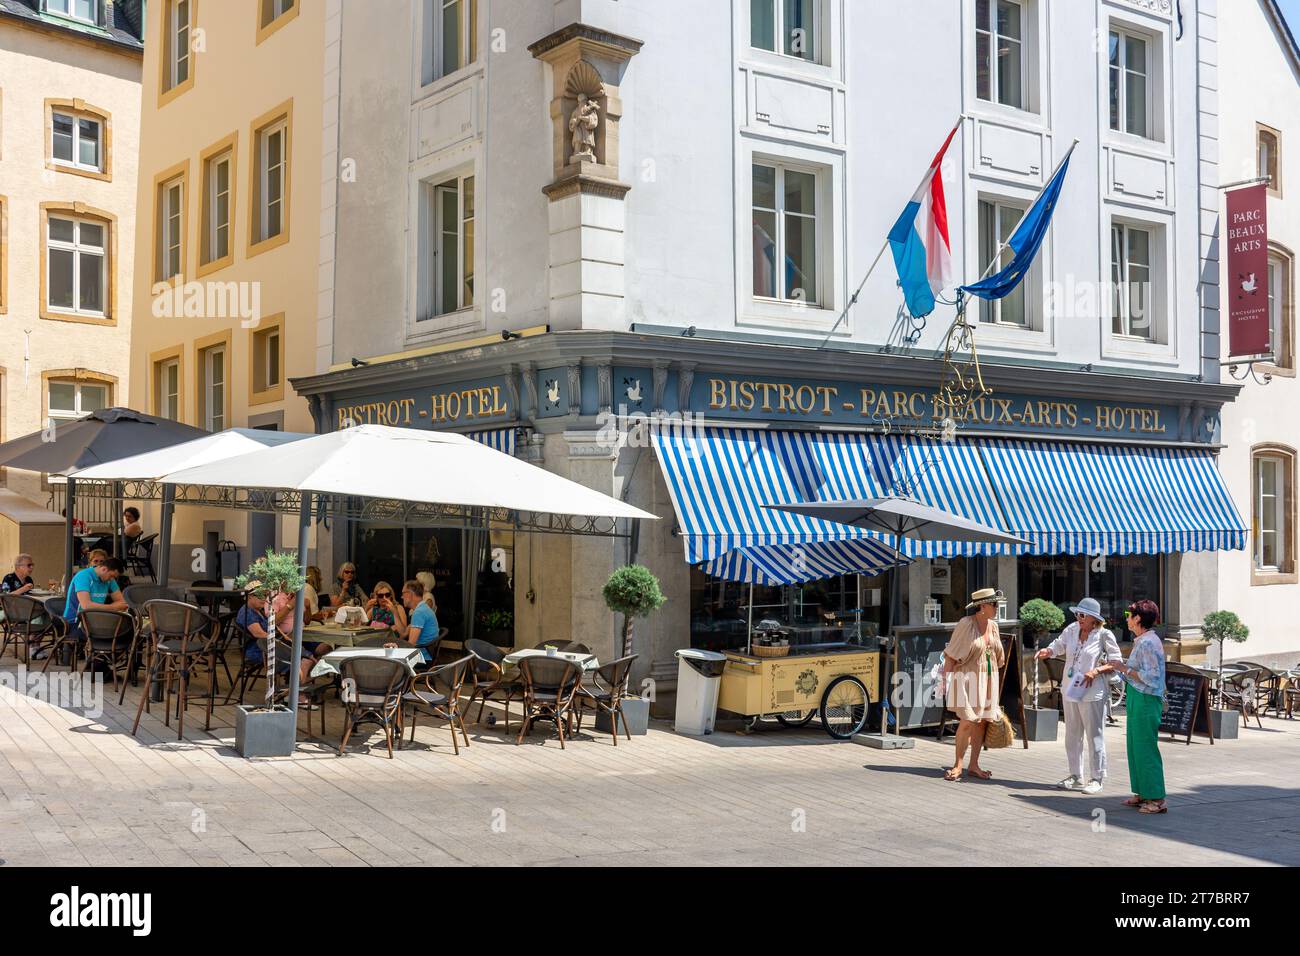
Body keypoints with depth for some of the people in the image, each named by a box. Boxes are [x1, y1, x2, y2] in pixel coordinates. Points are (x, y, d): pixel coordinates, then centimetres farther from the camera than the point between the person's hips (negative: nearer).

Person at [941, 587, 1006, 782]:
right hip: (968, 678, -6)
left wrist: (994, 683, 17)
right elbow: (950, 655, -11)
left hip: (988, 679, 6)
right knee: (968, 721, -12)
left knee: (982, 721, 6)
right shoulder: (965, 624, -11)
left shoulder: (993, 626, 8)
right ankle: (958, 765, -1)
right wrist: (946, 678, -17)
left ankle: (974, 765, 14)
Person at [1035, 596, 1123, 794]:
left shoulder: (1104, 635, -10)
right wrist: (1046, 651, -5)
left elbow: (1116, 662, -8)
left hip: (1092, 693, -6)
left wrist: (1096, 671, -22)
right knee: (1072, 734, 14)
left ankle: (1096, 778, 11)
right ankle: (1075, 776, 25)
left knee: (1094, 736, 1)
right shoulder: (1072, 630, 4)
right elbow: (1058, 646, 17)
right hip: (1070, 690, 6)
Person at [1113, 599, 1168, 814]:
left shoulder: (1147, 643, -17)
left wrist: (1125, 668, -16)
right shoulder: (1143, 641, 14)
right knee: (1136, 747, 15)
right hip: (1137, 699, 10)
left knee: (1145, 748, -6)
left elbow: (1150, 677, -22)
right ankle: (1143, 794, 22)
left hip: (1145, 700, -10)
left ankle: (1157, 799, -1)